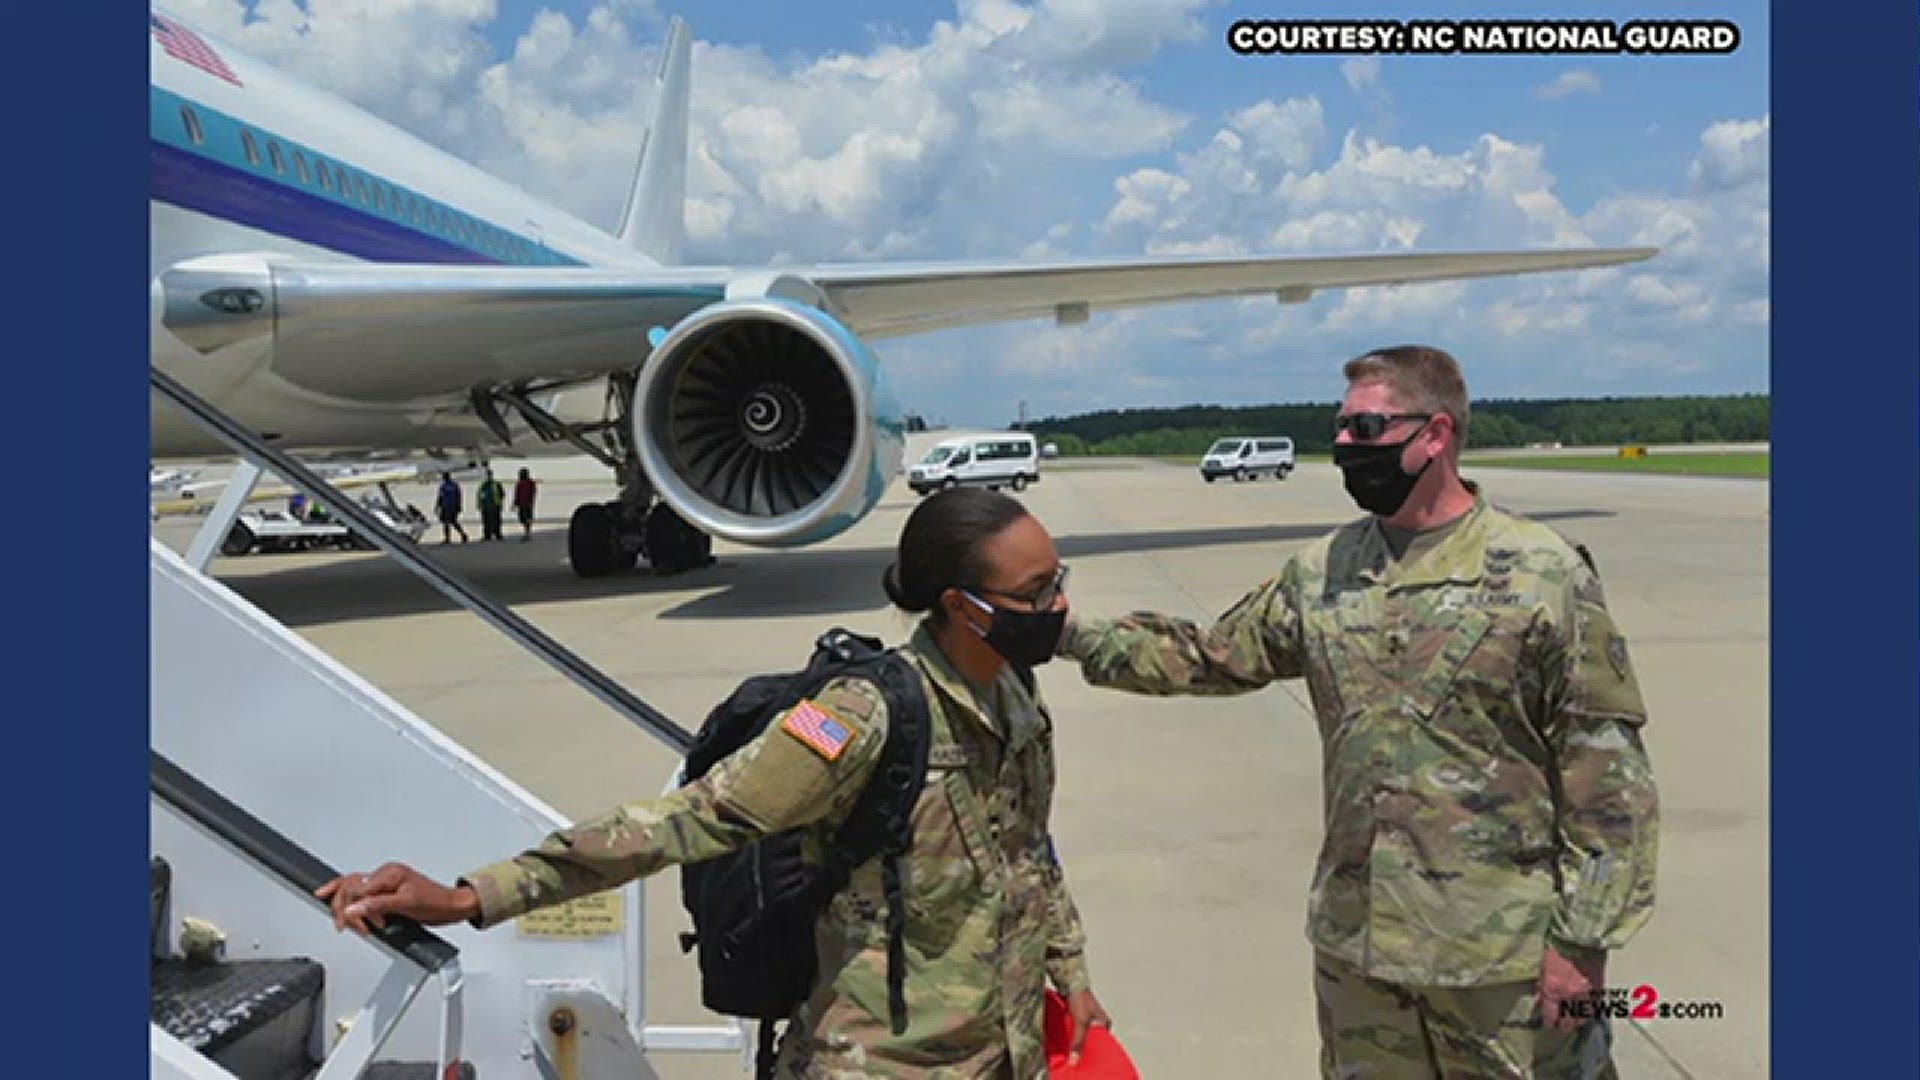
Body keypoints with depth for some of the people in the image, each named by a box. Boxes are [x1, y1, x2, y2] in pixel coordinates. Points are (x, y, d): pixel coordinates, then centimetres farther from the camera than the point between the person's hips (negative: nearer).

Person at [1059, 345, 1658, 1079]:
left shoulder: (1542, 573, -11)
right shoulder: (1322, 572, 4)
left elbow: (1605, 769, -11)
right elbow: (1213, 657, 13)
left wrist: (1583, 938, -11)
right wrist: (1077, 637, 3)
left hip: (1504, 954, -5)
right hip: (1356, 940, 5)